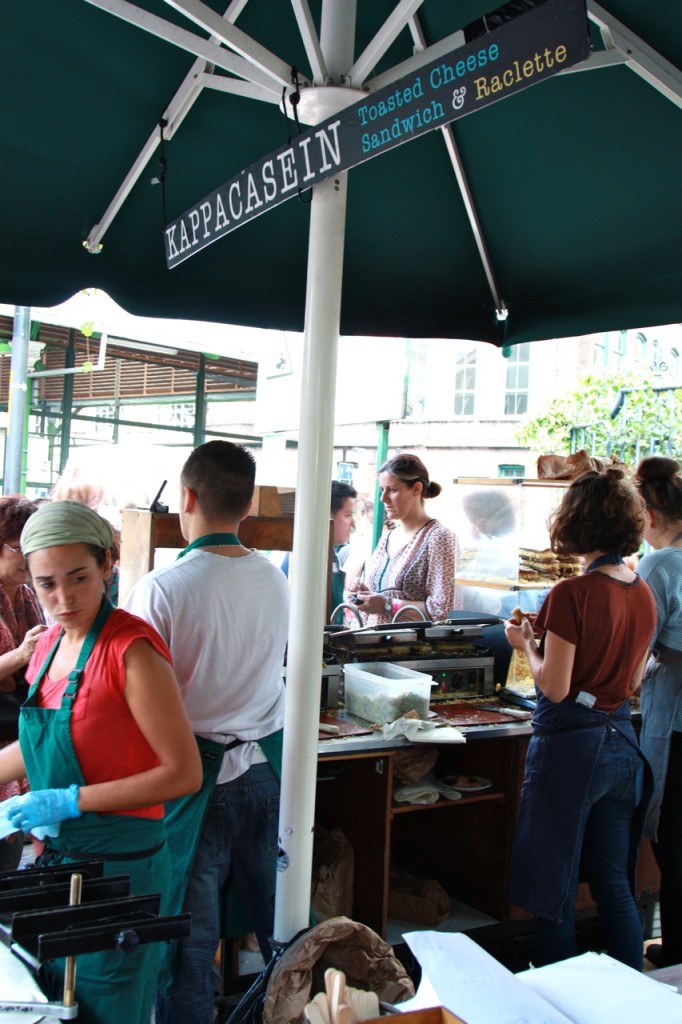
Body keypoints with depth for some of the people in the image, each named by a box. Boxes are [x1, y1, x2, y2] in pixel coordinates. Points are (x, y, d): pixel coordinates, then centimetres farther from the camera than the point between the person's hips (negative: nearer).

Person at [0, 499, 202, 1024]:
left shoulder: (131, 649, -20)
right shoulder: (52, 643, 4)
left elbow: (184, 773, -21)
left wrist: (71, 801, -22)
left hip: (118, 861, -7)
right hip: (58, 854, 8)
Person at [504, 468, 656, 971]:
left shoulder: (572, 594, -19)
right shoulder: (644, 593, 3)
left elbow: (555, 687, -18)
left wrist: (527, 643, -1)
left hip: (571, 744, -7)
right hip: (624, 742, 7)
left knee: (554, 890, 9)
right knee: (615, 885, 17)